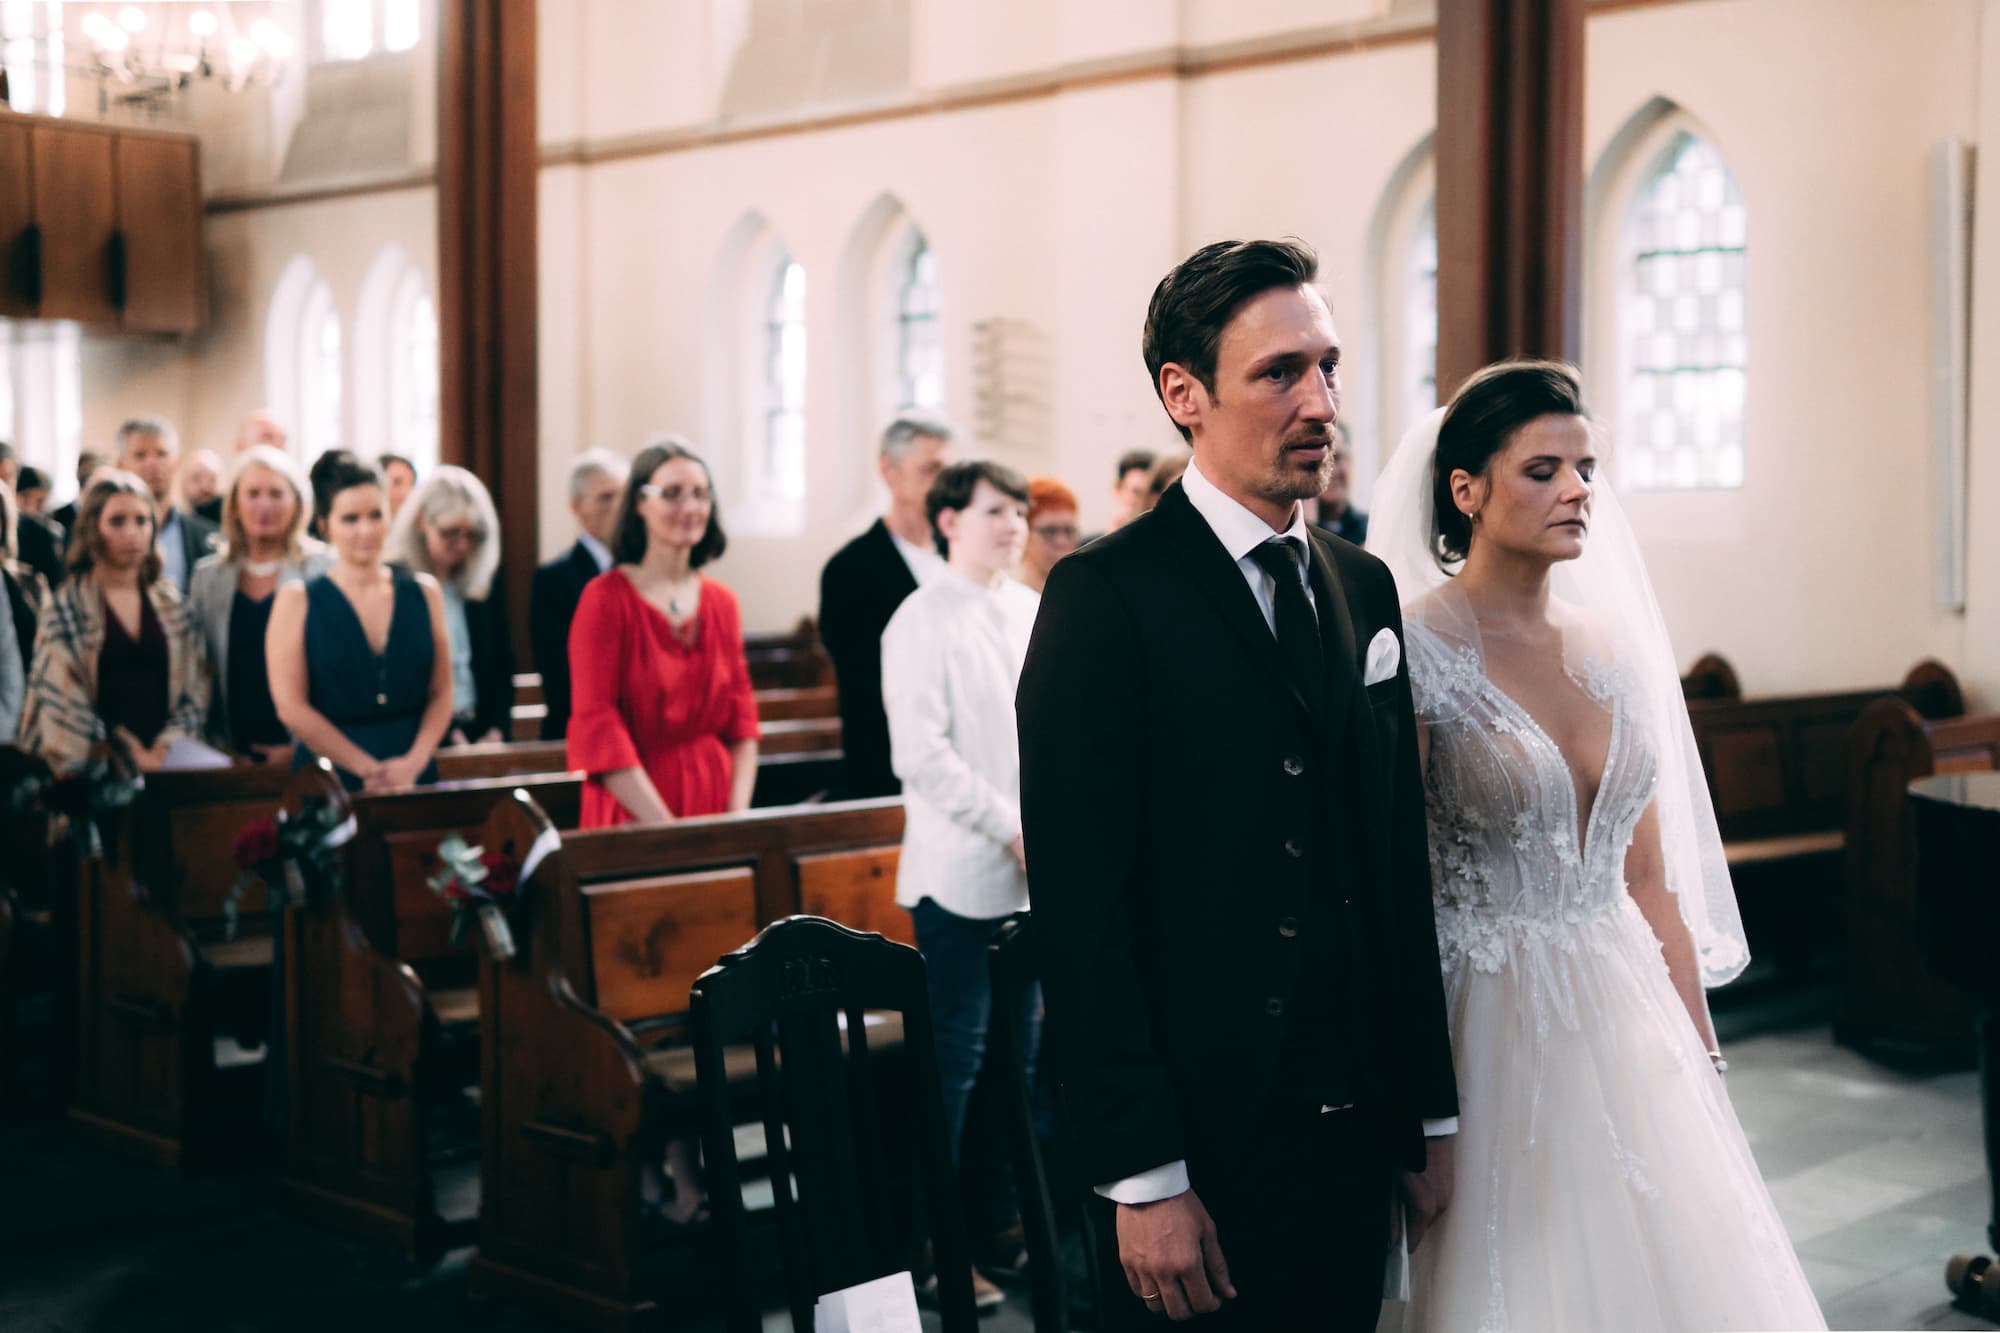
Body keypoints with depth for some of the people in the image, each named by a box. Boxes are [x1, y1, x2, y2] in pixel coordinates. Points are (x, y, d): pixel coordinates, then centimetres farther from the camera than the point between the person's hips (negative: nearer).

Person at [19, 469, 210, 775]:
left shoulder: (171, 602, 12)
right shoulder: (65, 607, 4)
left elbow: (194, 687, 8)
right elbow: (62, 698, -2)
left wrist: (163, 750, -6)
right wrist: (130, 754, -9)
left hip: (170, 764, 2)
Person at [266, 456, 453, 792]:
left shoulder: (424, 592, 7)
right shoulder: (297, 600, -1)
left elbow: (440, 693, 5)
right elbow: (291, 707, -8)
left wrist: (414, 762, -11)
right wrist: (370, 769, -12)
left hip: (413, 776, 2)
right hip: (330, 781, -2)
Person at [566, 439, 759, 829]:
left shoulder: (722, 603, 9)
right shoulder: (605, 599, -6)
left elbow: (741, 721, 9)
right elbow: (597, 730, -11)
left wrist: (739, 818, -5)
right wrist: (667, 829, -15)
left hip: (715, 813, 4)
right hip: (633, 819, -4)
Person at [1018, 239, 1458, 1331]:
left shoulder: (1364, 587, 10)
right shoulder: (1107, 596, -12)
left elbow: (1400, 868, 12)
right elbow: (1081, 910, -16)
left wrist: (1431, 1116, 11)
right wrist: (1141, 1177, -18)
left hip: (1355, 1138, 6)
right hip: (1196, 1149, -6)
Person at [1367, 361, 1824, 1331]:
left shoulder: (1611, 642, 8)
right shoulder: (1415, 650, -11)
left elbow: (1649, 874, 13)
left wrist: (1699, 1048, 11)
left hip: (1625, 1022, 6)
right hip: (1489, 1025, -6)